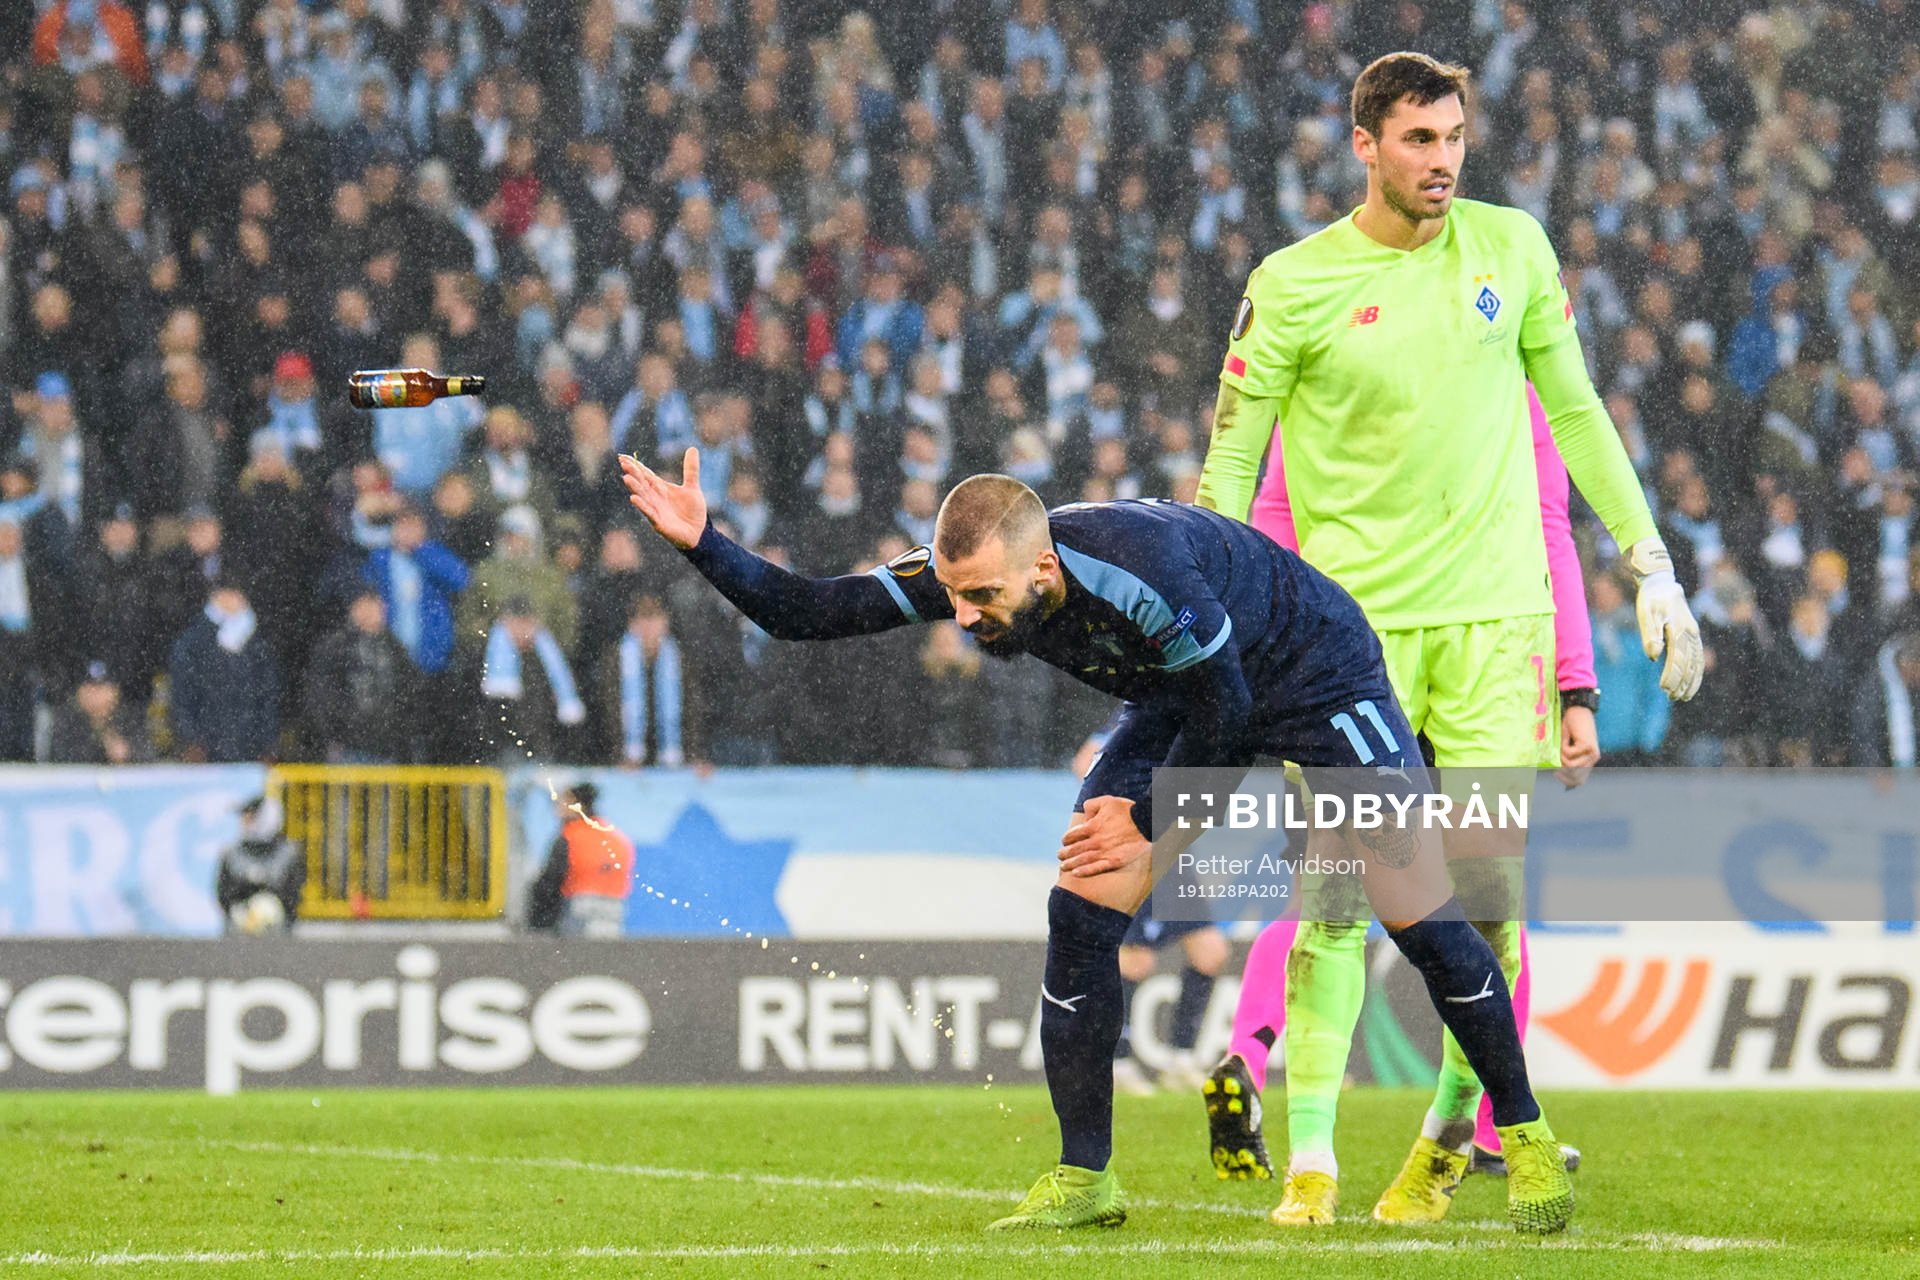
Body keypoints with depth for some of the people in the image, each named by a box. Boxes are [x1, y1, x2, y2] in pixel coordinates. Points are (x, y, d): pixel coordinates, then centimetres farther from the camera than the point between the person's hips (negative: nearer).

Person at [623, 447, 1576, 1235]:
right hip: (1186, 697, 6)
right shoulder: (960, 572, -23)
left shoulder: (1140, 568, -41)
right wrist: (703, 545, -30)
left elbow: (1223, 709, -27)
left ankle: (1524, 1135, 10)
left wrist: (1147, 823, -17)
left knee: (1418, 916, -8)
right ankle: (1084, 1177, 0)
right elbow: (806, 612, -16)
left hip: (1312, 672, -6)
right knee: (1079, 915, -10)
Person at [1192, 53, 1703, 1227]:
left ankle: (1453, 1128, 13)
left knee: (1488, 877, -4)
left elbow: (1575, 410, 14)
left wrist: (1653, 568, 11)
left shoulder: (1511, 247, 5)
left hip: (1496, 611, 2)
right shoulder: (1293, 285, -3)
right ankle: (1310, 1152, 0)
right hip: (1353, 613, -2)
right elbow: (1228, 465, 2)